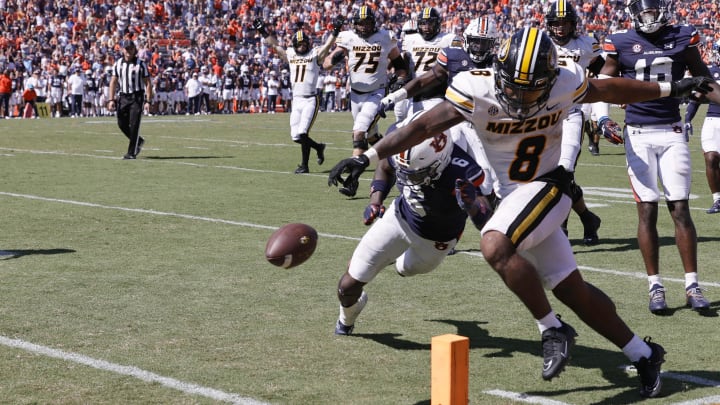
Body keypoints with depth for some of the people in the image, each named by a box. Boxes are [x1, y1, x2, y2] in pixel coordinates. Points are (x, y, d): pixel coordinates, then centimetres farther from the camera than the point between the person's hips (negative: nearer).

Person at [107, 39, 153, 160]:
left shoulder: (141, 64, -5)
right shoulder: (118, 64, 6)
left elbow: (148, 83, -5)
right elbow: (113, 82, 10)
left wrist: (148, 101, -12)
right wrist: (111, 99, 2)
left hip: (137, 97, -4)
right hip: (123, 97, 4)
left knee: (134, 125, -9)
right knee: (122, 124, 4)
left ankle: (132, 152, -2)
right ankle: (138, 141, 28)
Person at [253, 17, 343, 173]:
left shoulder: (315, 54, 0)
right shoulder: (290, 55, 12)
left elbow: (328, 45, -12)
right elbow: (275, 45, 22)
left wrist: (335, 30, -26)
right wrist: (263, 31, 23)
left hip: (311, 100, -5)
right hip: (296, 100, 5)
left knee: (302, 134, -14)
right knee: (295, 136, 5)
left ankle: (304, 165, -3)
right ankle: (318, 147, 30)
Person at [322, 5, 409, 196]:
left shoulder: (385, 38, -7)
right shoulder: (348, 38, -6)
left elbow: (398, 62, 9)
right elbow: (325, 64, -12)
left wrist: (401, 79, -7)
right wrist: (334, 58, -34)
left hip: (376, 94, -4)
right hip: (356, 94, 4)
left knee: (359, 133, -19)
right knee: (371, 136, 18)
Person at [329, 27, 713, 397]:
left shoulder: (566, 83, -17)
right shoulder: (477, 91, -17)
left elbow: (610, 89, 2)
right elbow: (421, 127, -12)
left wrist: (672, 89, 12)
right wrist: (366, 158, -16)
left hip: (547, 187, -3)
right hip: (511, 196, 4)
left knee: (494, 246, -29)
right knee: (572, 290, 9)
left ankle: (553, 330, -12)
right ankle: (644, 355, 25)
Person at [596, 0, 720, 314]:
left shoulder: (682, 39, 4)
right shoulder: (621, 44, 0)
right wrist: (603, 118, -10)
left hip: (671, 132, 1)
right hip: (638, 134, -1)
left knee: (680, 209, -2)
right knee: (647, 210, -1)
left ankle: (692, 285, 4)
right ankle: (655, 286, 6)